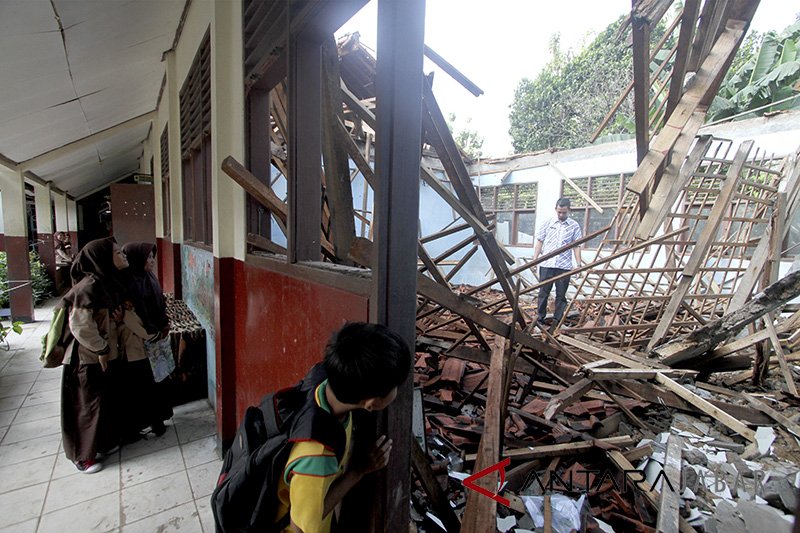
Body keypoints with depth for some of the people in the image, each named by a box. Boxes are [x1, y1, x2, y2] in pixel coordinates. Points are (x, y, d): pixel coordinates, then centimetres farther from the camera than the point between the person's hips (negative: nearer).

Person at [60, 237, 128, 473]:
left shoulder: (109, 282, 4)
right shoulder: (89, 286, -24)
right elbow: (80, 325, -25)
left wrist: (118, 317, -3)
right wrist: (100, 350, -16)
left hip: (106, 355, 8)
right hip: (88, 359, -8)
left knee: (107, 399, 20)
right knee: (89, 405, 7)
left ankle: (104, 441, 38)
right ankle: (83, 455, 25)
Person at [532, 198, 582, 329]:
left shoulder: (574, 226, 4)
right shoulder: (548, 223, 5)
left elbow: (576, 246, 6)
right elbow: (540, 242, 8)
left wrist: (578, 265, 0)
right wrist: (534, 259, 2)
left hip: (564, 267, 0)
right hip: (546, 264, 0)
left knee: (561, 296, 6)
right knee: (543, 293, 6)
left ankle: (557, 321, 16)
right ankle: (540, 319, 18)